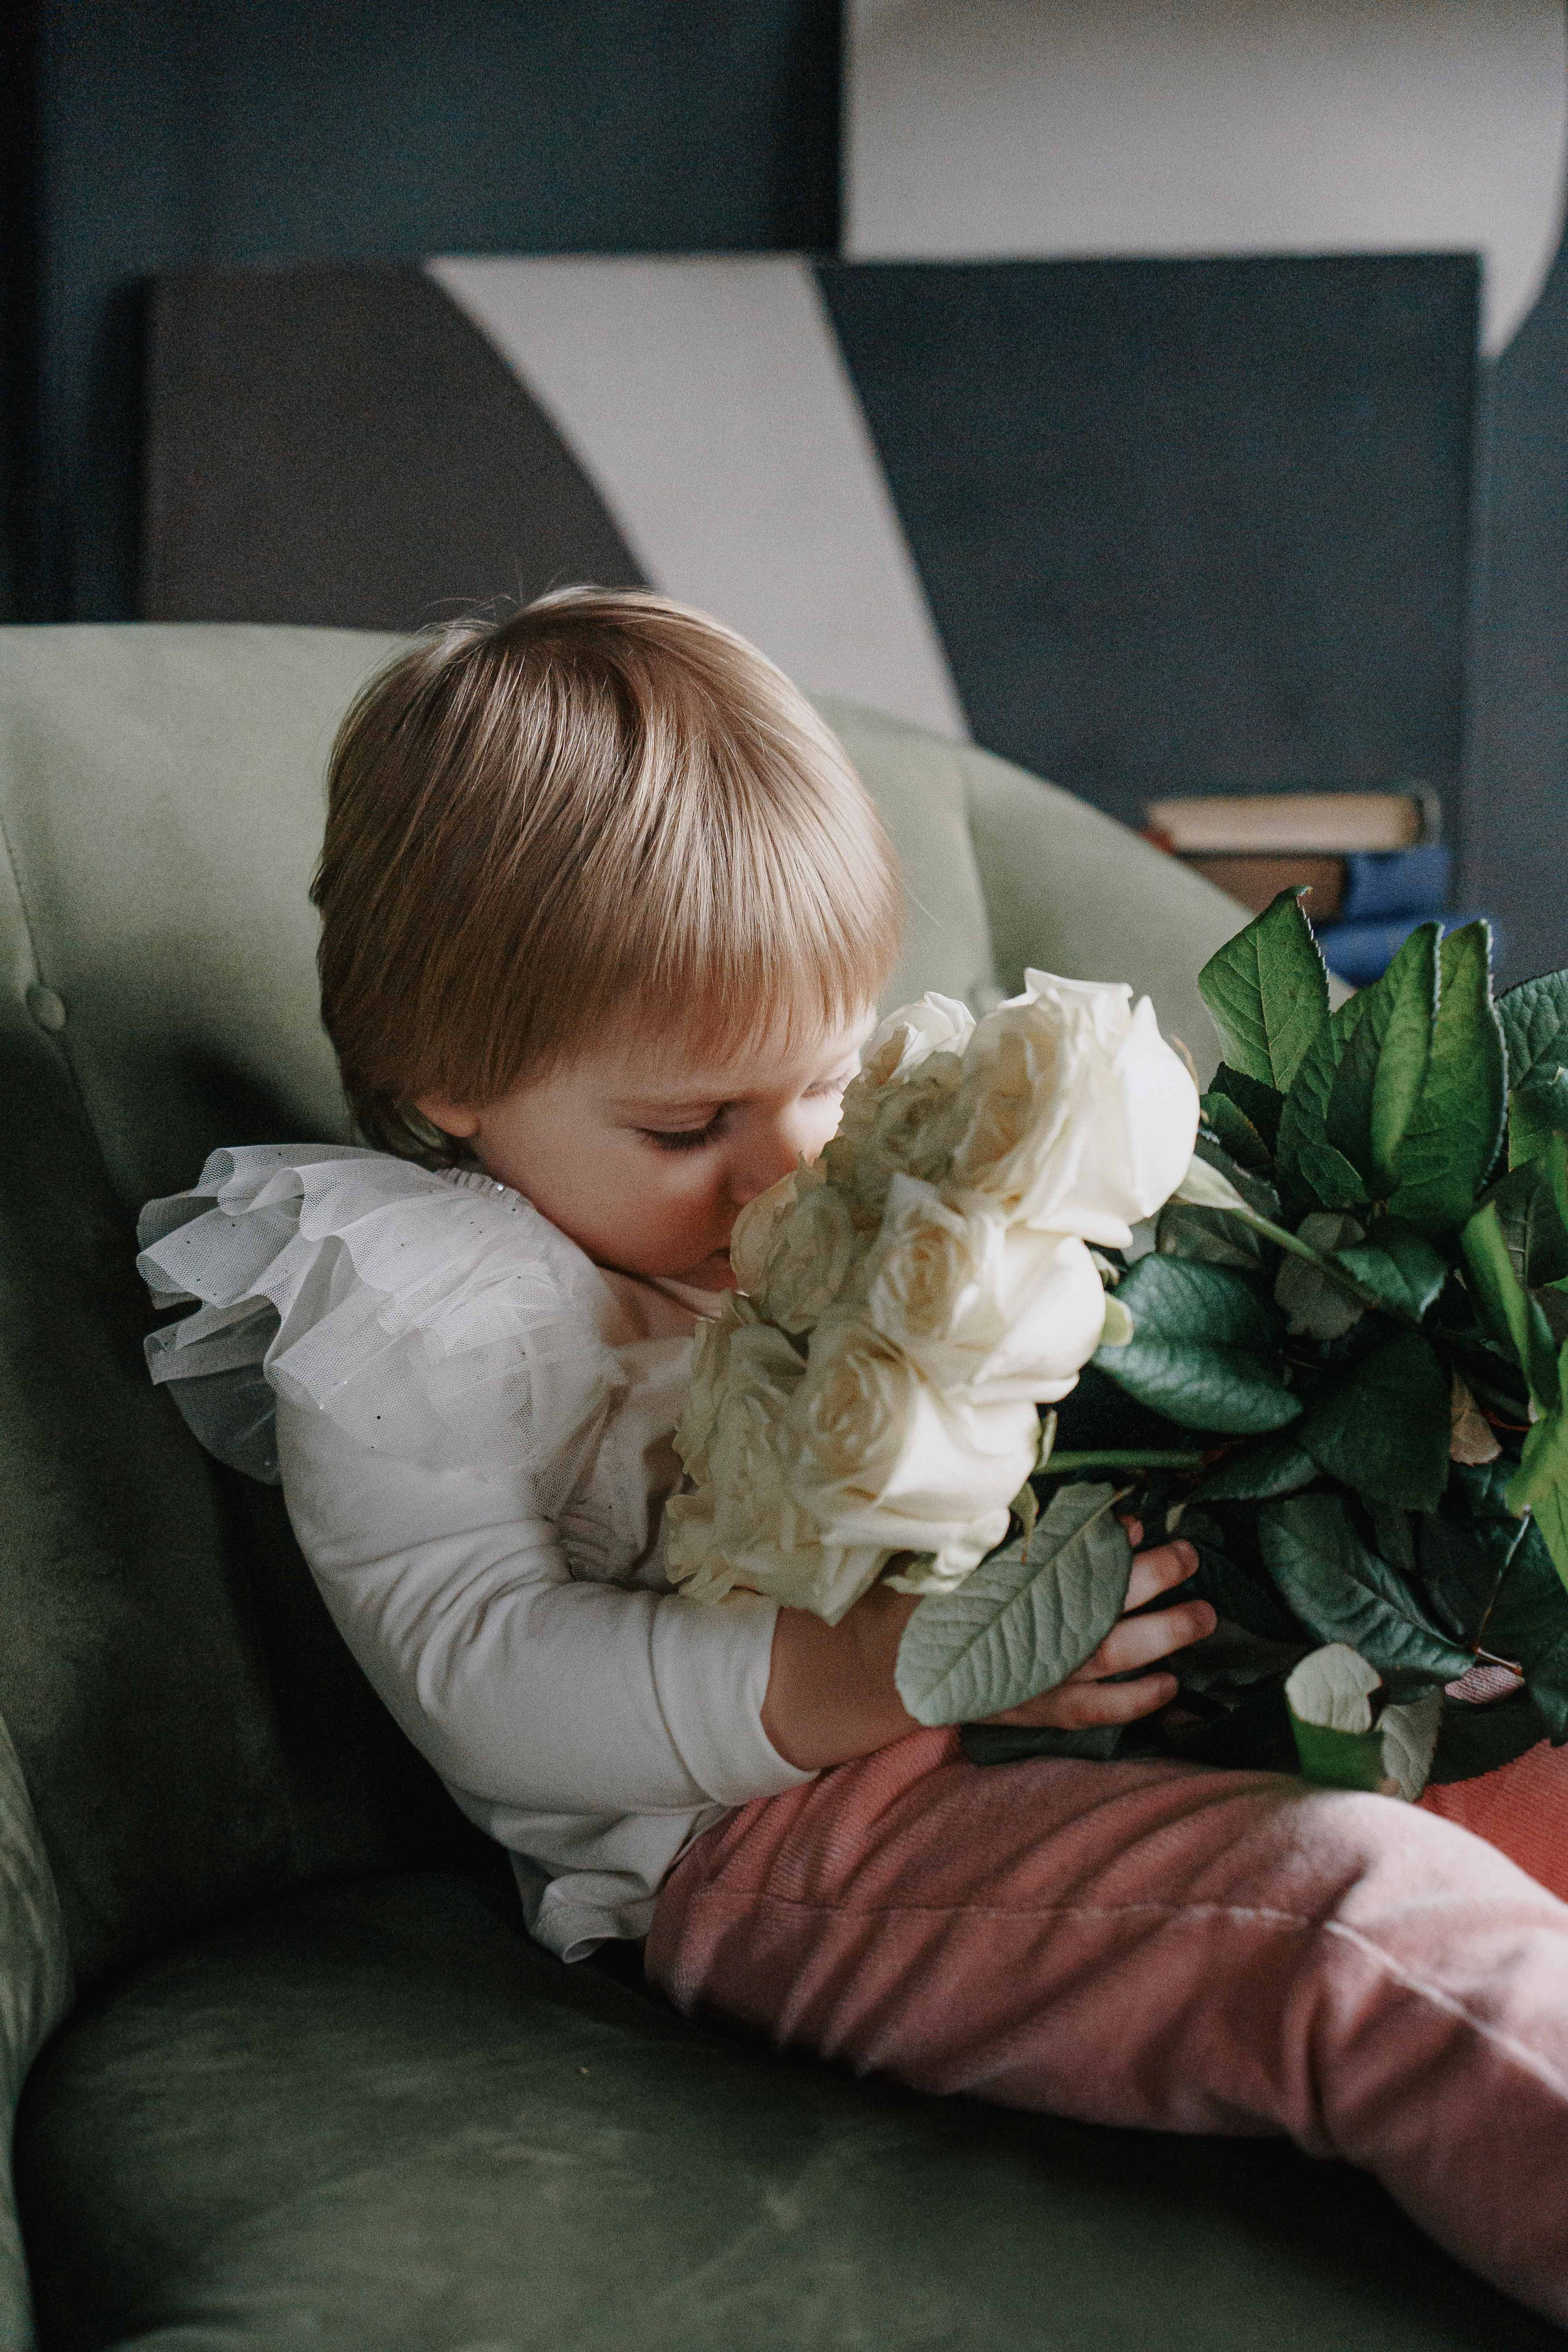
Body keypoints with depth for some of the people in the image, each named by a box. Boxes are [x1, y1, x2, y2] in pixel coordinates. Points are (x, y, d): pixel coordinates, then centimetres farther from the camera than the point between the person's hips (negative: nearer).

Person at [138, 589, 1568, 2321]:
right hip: (755, 1835, -9)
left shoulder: (825, 1195, 19)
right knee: (1361, 1918, -31)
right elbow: (480, 1679, -16)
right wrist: (873, 1671, -29)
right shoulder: (403, 1308, -6)